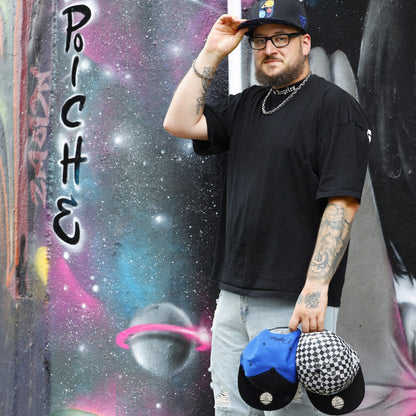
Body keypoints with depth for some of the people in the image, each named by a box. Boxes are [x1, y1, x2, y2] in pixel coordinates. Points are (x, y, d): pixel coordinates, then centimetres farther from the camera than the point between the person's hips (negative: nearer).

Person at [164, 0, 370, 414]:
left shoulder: (335, 106, -6)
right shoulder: (246, 105, 18)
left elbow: (342, 203, -15)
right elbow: (179, 122, 9)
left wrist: (315, 288, -23)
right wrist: (211, 53, 7)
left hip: (293, 302, -7)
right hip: (233, 295, 7)